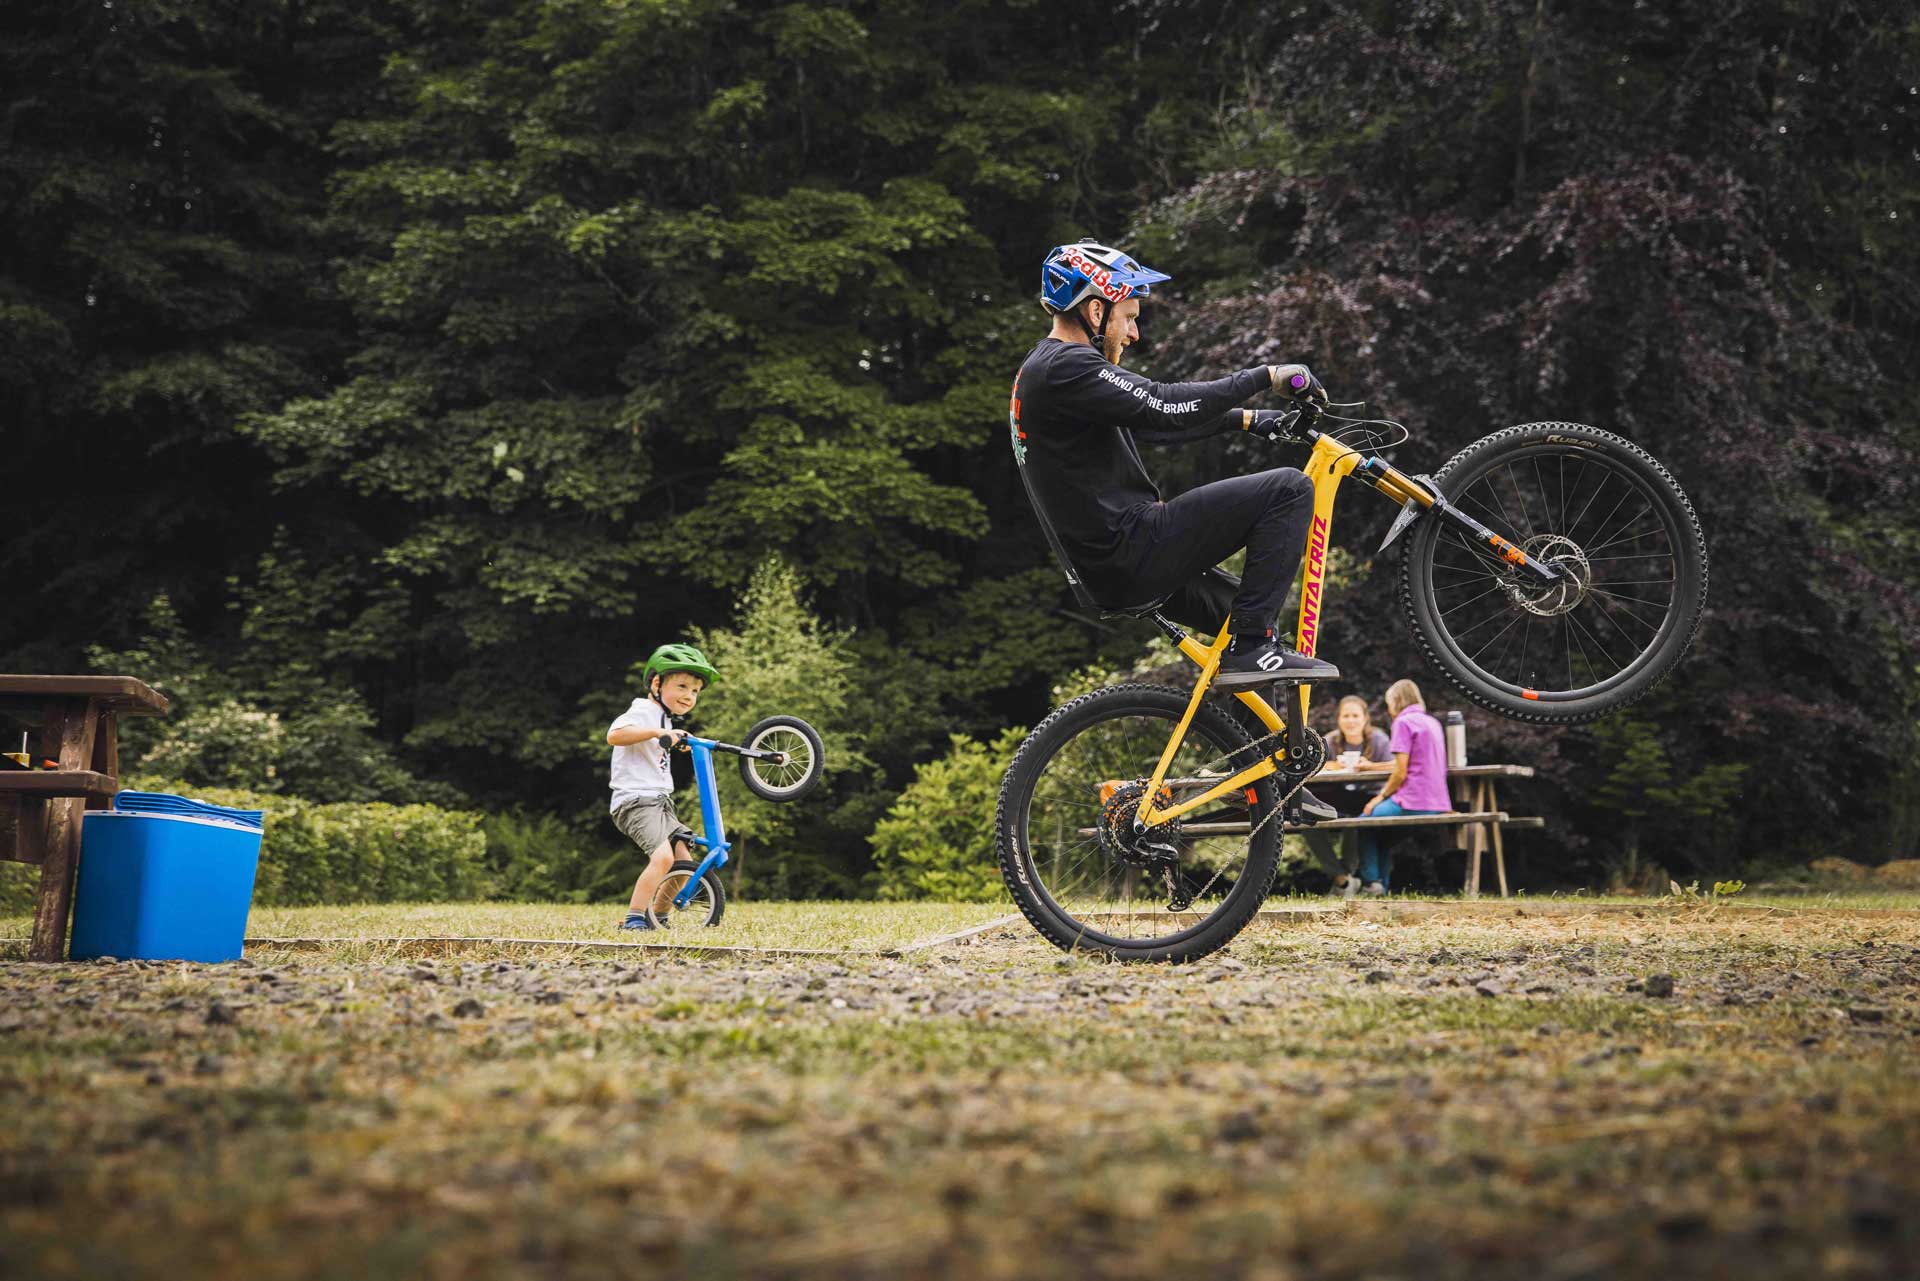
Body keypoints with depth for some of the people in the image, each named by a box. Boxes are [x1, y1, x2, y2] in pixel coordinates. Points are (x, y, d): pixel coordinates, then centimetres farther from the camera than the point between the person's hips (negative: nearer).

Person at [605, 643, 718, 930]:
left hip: (660, 802, 10)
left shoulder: (664, 718, 22)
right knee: (663, 856, -27)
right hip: (635, 801, -10)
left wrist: (678, 740, 42)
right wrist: (657, 732, -38)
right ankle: (633, 919, -26)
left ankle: (658, 918, 19)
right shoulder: (643, 711, -10)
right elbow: (614, 735, -32)